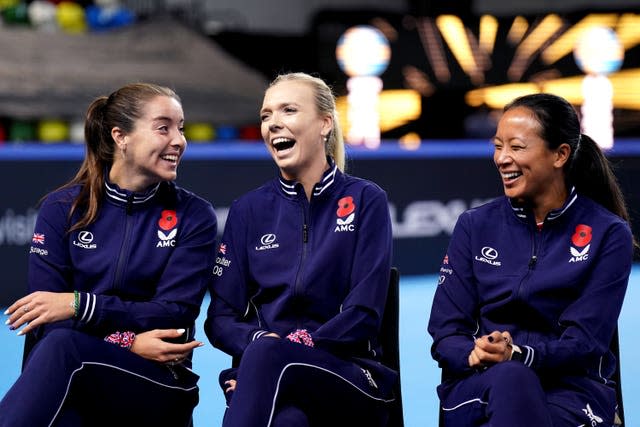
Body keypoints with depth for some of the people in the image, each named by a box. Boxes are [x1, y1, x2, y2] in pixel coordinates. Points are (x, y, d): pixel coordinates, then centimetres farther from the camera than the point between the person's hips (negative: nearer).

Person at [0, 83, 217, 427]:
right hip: (68, 393, 1)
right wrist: (129, 341, -16)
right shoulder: (62, 208, 6)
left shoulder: (194, 217, 5)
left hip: (157, 385, -1)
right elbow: (45, 320, -1)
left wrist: (79, 305, -15)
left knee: (62, 346, -35)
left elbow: (175, 313, -5)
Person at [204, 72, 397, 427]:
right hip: (263, 372, 1)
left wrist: (279, 350, -17)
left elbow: (363, 315, -4)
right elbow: (220, 318, 9)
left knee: (269, 357, -37)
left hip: (349, 378, -1)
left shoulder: (365, 201, 5)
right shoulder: (248, 210, 14)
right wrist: (260, 340, -15)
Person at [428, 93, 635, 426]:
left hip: (570, 387, -1)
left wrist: (517, 353, -26)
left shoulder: (608, 235, 2)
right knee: (509, 379, -37)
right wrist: (475, 355, -20)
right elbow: (445, 330, 4)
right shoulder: (475, 226, 9)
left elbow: (585, 340, -6)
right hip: (478, 384, 1)